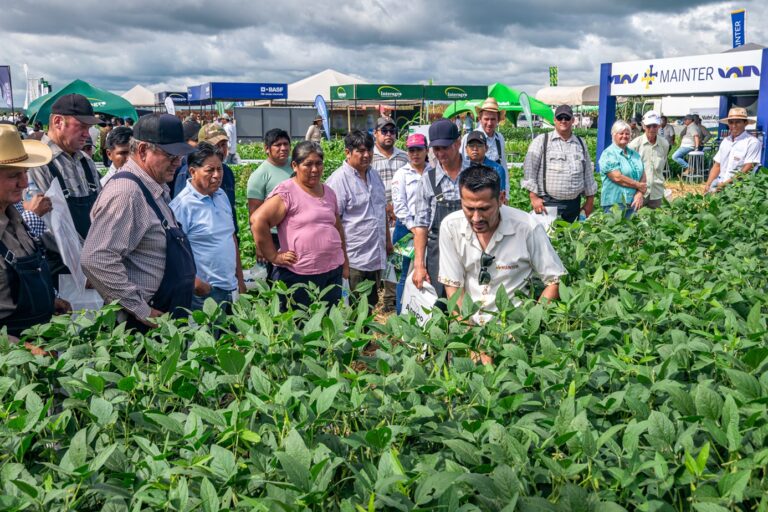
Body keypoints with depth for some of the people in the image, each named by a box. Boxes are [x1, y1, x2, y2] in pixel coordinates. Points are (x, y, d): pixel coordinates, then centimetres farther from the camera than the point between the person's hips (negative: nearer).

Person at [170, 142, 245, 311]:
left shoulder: (221, 195, 9)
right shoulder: (182, 204, -14)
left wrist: (240, 279, 17)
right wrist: (195, 282, -21)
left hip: (230, 288, 7)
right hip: (204, 291, -7)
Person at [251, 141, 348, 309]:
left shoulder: (329, 192, 13)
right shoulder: (286, 191, -10)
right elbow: (258, 220, -19)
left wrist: (345, 263, 20)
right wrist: (274, 256, -16)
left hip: (333, 272, 7)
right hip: (299, 275, -7)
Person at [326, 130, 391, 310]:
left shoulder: (374, 175, 13)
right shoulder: (338, 180, -12)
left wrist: (388, 240, 23)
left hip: (376, 257, 8)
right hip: (353, 260, -8)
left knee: (371, 305, 17)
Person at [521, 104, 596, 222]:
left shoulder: (580, 143, 15)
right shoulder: (541, 141, 1)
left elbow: (588, 173, 19)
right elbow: (529, 169, -6)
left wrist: (590, 200, 16)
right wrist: (534, 197, -12)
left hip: (574, 204, 4)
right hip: (547, 203, -4)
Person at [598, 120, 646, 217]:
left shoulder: (635, 154, 16)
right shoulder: (608, 154, -7)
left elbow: (643, 176, 10)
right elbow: (617, 177, -17)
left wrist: (640, 194, -7)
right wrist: (638, 185, -8)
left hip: (634, 203, 6)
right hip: (615, 203, -6)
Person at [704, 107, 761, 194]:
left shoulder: (752, 142, -3)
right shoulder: (725, 141, 16)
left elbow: (747, 170, -10)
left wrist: (726, 183, -17)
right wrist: (708, 184, 0)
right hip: (720, 183, 6)